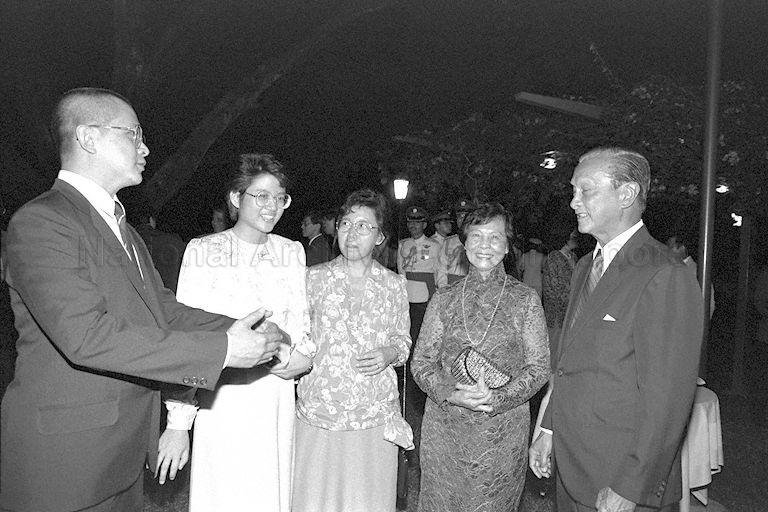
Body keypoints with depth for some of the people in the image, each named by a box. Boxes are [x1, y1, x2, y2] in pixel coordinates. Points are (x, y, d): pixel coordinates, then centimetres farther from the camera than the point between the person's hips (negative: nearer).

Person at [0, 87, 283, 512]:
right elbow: (86, 335, -28)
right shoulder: (40, 221, -17)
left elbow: (163, 309, 10)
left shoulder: (120, 227, 14)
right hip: (63, 458, -8)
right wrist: (222, 349, -28)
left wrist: (240, 330, -7)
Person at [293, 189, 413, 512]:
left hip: (376, 419, 1)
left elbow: (403, 340, 12)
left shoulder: (394, 285, 4)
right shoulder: (313, 278, 1)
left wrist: (390, 353, -7)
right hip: (318, 415, 0)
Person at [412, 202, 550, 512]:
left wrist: (497, 398, -18)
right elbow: (421, 363, 2)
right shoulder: (443, 299, 2)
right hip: (445, 427, 1)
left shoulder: (525, 300, -1)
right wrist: (450, 393, -16)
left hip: (503, 430, -1)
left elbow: (539, 366, -3)